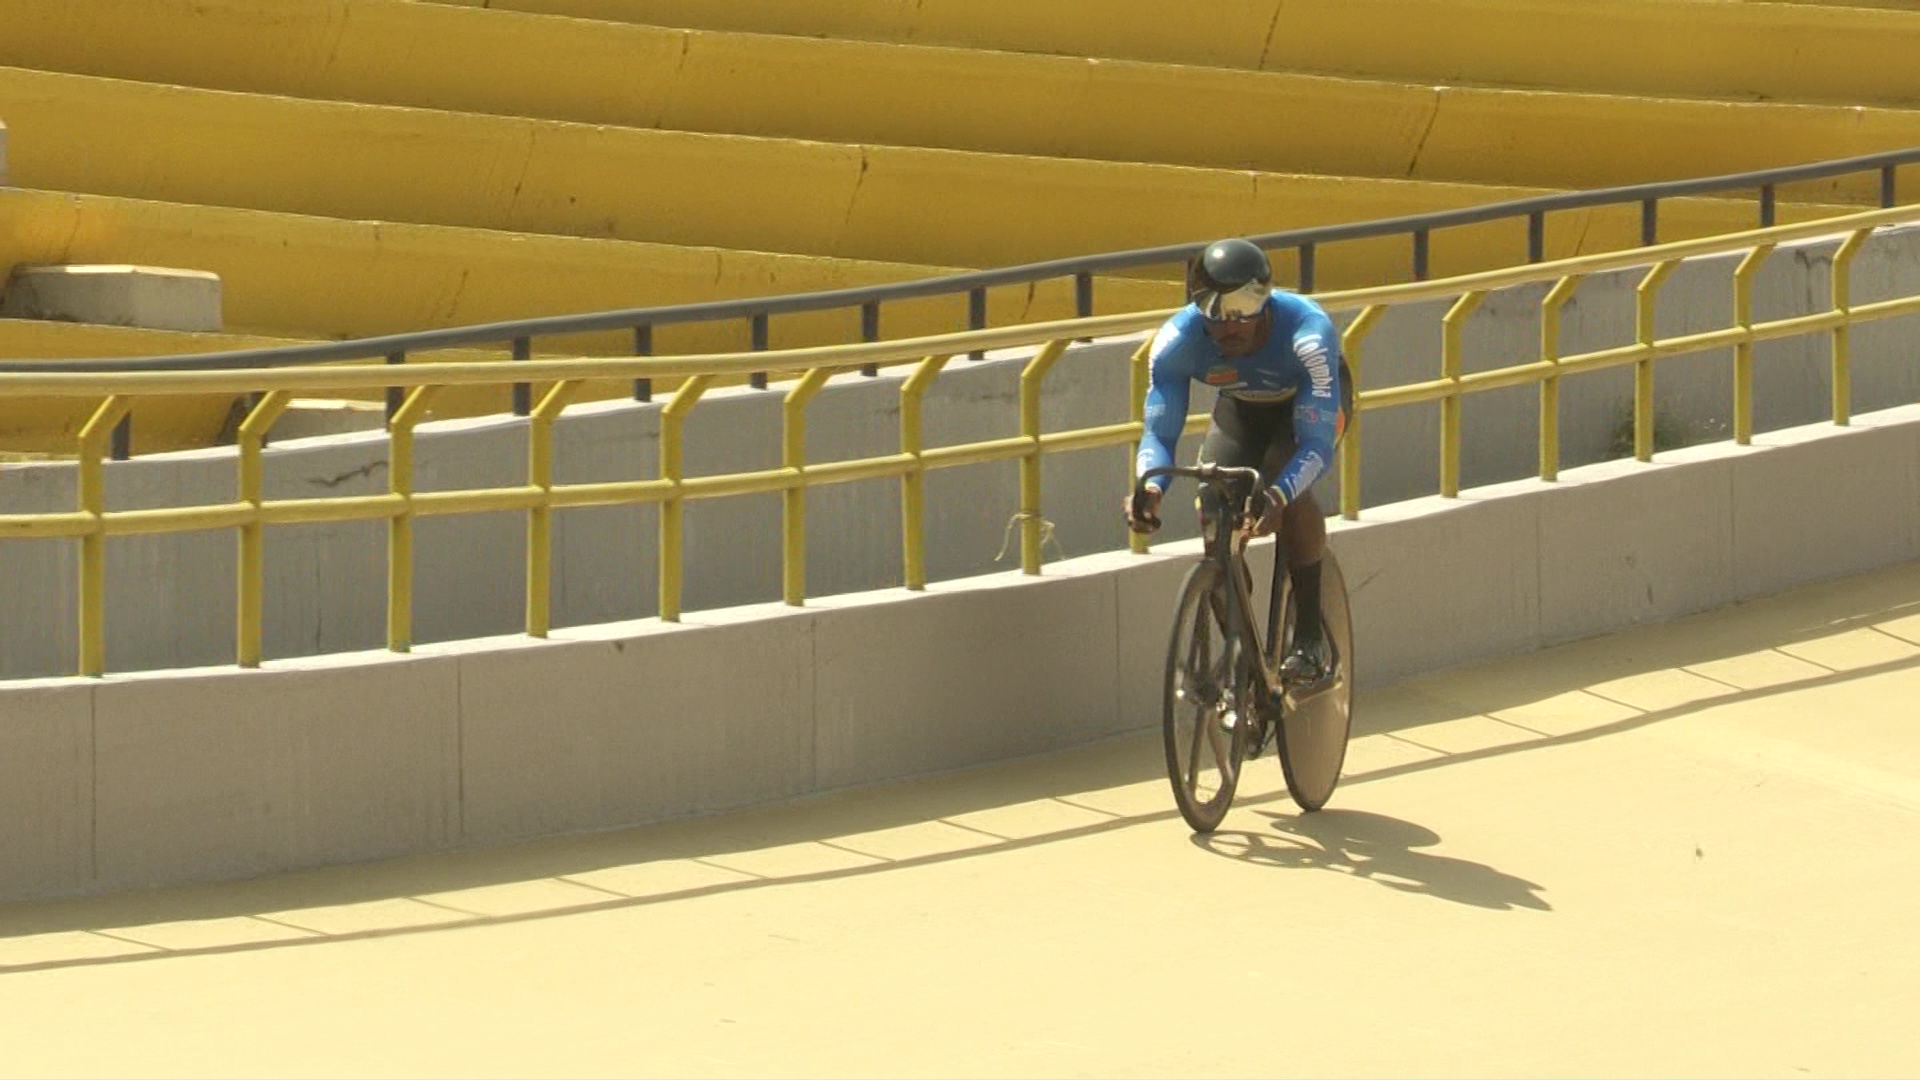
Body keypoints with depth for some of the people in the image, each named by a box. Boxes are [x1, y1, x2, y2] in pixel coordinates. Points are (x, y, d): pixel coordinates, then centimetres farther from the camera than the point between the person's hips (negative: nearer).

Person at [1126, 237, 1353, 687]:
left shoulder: (1308, 333, -41)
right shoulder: (1177, 341, -33)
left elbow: (1316, 442, -43)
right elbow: (1159, 430, -30)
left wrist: (1278, 495, -62)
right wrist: (1149, 487, -52)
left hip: (1313, 400, -3)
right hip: (1243, 407, 3)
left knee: (1290, 488, -32)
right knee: (1215, 508, -19)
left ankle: (1311, 640, -20)